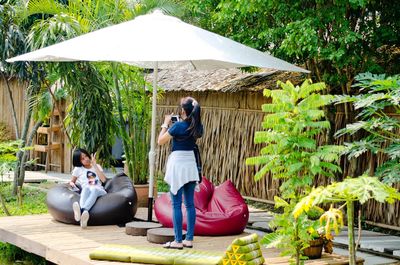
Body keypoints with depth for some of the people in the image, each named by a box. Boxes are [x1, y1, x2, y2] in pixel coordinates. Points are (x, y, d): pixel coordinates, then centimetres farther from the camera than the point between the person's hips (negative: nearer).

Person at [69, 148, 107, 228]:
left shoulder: (97, 166, 21)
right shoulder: (78, 169, 19)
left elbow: (103, 180, 5)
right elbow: (72, 181, 26)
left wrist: (94, 165, 3)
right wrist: (73, 184, 1)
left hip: (99, 191, 1)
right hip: (85, 192, -1)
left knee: (94, 189, -38)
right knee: (86, 188, -39)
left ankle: (83, 210, -68)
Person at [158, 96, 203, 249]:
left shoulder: (178, 126, -15)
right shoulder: (198, 127, 3)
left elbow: (160, 141, -6)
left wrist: (165, 124, 4)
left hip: (177, 163, -6)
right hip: (191, 164, 6)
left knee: (176, 204, -2)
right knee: (190, 204, 8)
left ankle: (178, 241, -1)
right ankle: (189, 239, 11)